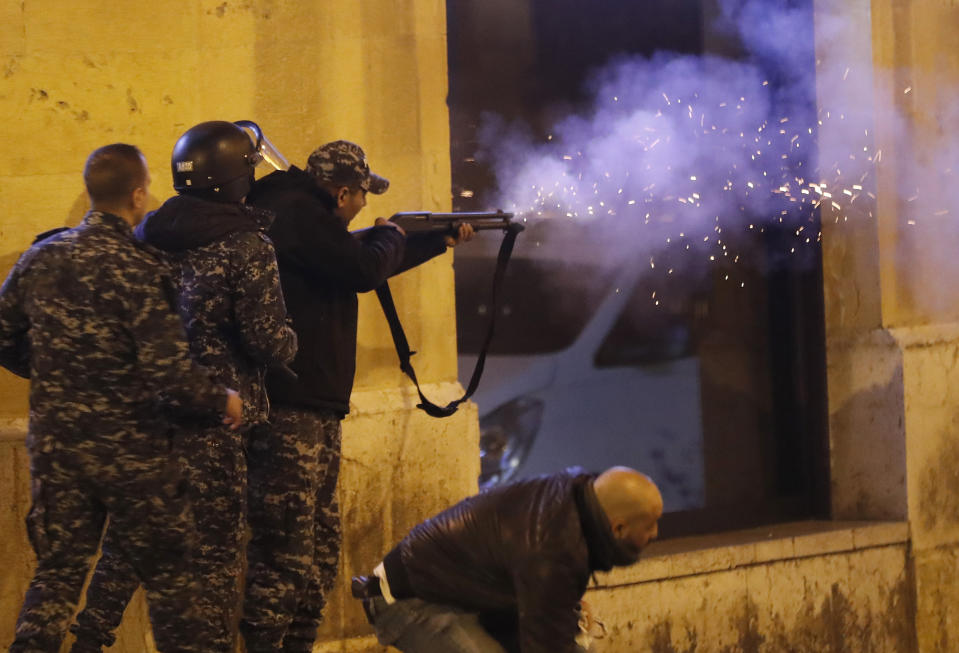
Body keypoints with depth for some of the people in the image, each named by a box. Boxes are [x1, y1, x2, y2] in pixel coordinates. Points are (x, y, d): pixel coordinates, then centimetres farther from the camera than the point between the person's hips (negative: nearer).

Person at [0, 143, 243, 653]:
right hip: (132, 454, -5)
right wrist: (221, 401, -7)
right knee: (168, 575, 8)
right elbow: (167, 369, -22)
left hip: (54, 446, 5)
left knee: (57, 573, 11)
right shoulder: (138, 270, -17)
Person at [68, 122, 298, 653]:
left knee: (126, 546, 15)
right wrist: (290, 342, 6)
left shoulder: (145, 236, 5)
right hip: (212, 421, -6)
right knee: (215, 552, 3)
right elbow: (269, 343, -15)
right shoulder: (245, 246, -12)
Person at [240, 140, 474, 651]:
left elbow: (359, 259, 35)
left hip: (315, 410, 11)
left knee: (320, 549, 13)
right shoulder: (297, 215, -12)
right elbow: (365, 269, -20)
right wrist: (390, 235, 3)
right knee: (283, 553, -11)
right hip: (289, 413, -11)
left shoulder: (303, 216, 19)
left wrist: (442, 241, 43)